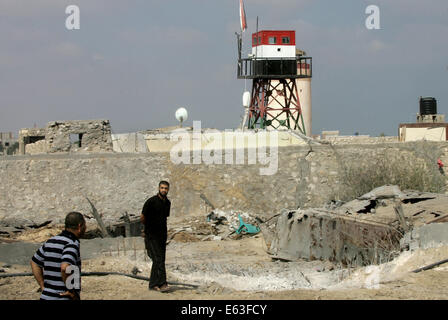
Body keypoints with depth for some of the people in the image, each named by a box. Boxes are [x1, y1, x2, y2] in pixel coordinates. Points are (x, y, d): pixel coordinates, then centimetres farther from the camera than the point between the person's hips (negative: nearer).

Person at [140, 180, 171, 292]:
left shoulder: (167, 203, 10)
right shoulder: (151, 201, -12)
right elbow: (142, 218, -5)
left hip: (162, 235, 7)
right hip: (151, 235, -7)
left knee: (160, 260, 6)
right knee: (158, 259, -15)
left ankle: (153, 284, 12)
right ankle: (162, 283, -19)